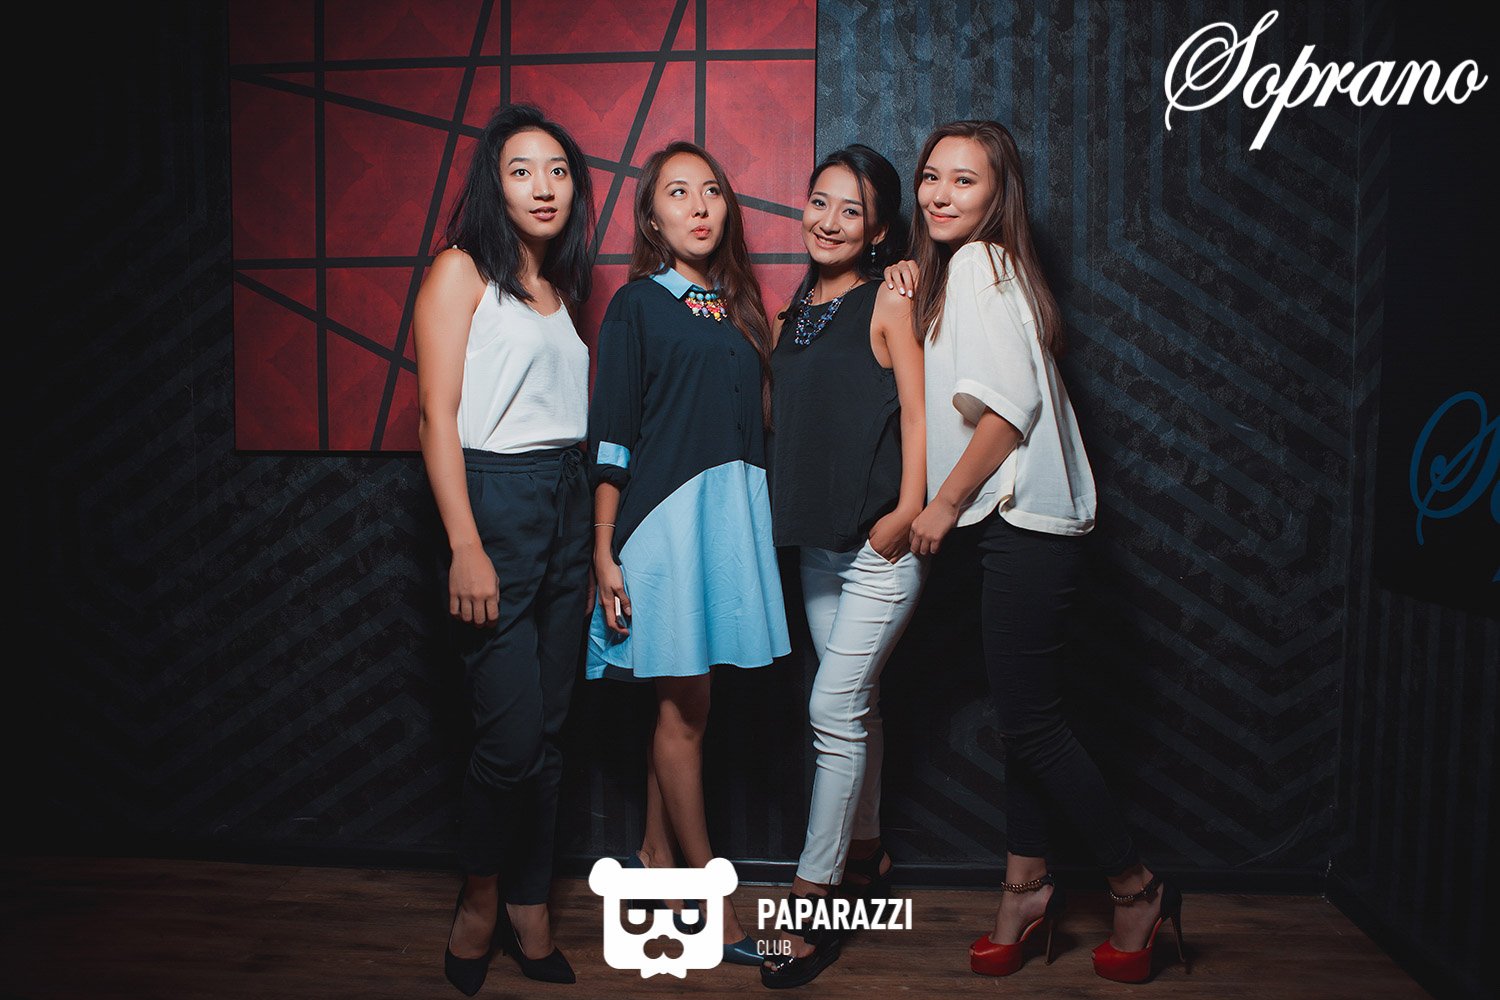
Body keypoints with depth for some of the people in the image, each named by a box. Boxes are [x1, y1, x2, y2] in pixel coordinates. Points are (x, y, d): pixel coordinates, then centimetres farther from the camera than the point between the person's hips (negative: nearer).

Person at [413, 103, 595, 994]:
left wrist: (599, 542, 8)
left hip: (568, 505, 6)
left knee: (549, 733, 9)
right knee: (511, 735, -5)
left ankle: (530, 915, 24)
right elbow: (439, 415, -9)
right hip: (495, 498, -6)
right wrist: (466, 547, -17)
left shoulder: (561, 289, 16)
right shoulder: (462, 270, -2)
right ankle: (480, 900, 22)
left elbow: (577, 412, 14)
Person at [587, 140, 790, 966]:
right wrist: (604, 554, -9)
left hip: (733, 510, 5)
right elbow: (611, 439, -5)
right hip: (666, 511, -5)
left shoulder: (736, 305, 15)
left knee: (681, 699, 10)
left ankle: (656, 857, 25)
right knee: (685, 705, 0)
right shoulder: (636, 305, 0)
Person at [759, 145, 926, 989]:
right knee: (857, 704, 16)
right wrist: (790, 513, 7)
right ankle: (867, 856, 31)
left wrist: (906, 515, -18)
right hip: (820, 538, 7)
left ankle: (810, 908, 1)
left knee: (836, 708, -7)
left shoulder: (888, 302, -7)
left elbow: (915, 413, -13)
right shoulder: (799, 307, 12)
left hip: (880, 540, -6)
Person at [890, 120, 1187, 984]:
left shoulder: (979, 262, -10)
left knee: (1029, 720, -2)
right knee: (1025, 712, 13)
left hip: (1027, 525, -10)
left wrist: (943, 502, -12)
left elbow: (1011, 403, -18)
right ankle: (1027, 887, 24)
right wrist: (910, 302, 10)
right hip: (1020, 523, 10)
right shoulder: (963, 268, 19)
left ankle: (1139, 888, 14)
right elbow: (953, 392, 16)